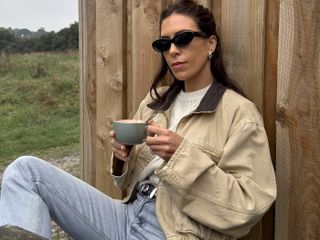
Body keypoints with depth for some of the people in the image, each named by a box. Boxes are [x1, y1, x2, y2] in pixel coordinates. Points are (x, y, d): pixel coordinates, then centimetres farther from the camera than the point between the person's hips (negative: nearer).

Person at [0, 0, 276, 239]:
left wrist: (184, 154, -21)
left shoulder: (239, 112, -5)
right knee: (26, 170, -9)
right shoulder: (156, 101, 13)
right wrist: (123, 157, -5)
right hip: (128, 215, 6)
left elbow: (249, 205, -12)